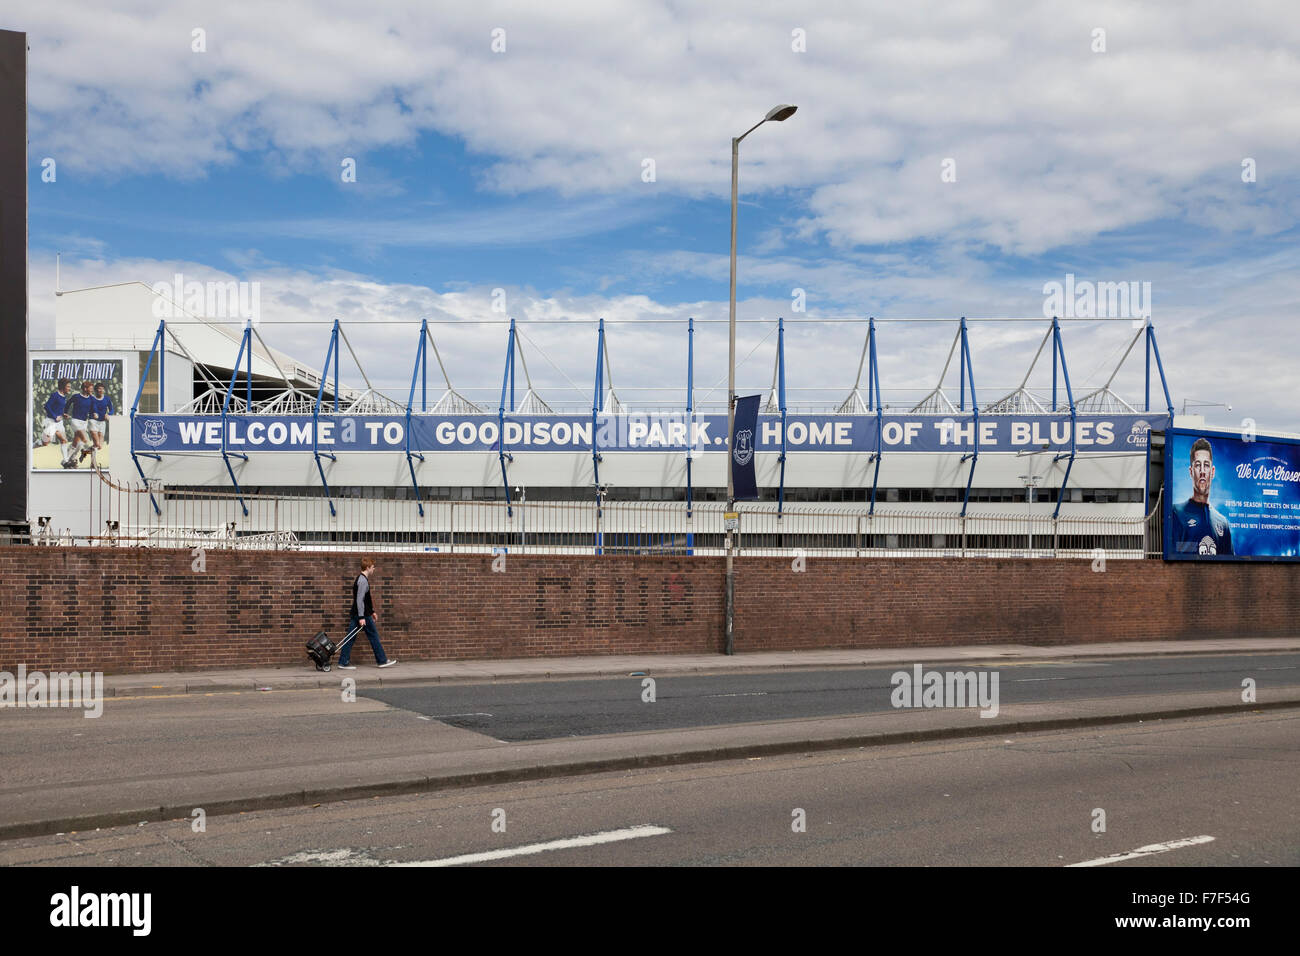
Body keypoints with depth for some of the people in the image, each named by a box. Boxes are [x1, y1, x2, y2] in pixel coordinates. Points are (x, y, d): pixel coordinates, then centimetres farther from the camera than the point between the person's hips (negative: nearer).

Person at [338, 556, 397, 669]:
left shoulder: (360, 579, 16)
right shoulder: (363, 581, -16)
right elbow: (360, 600, -22)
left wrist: (372, 611, 29)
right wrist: (361, 617, -23)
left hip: (355, 614, 10)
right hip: (363, 615, -10)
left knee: (350, 638, 6)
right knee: (373, 636, 2)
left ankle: (343, 662, 4)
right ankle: (383, 660, 11)